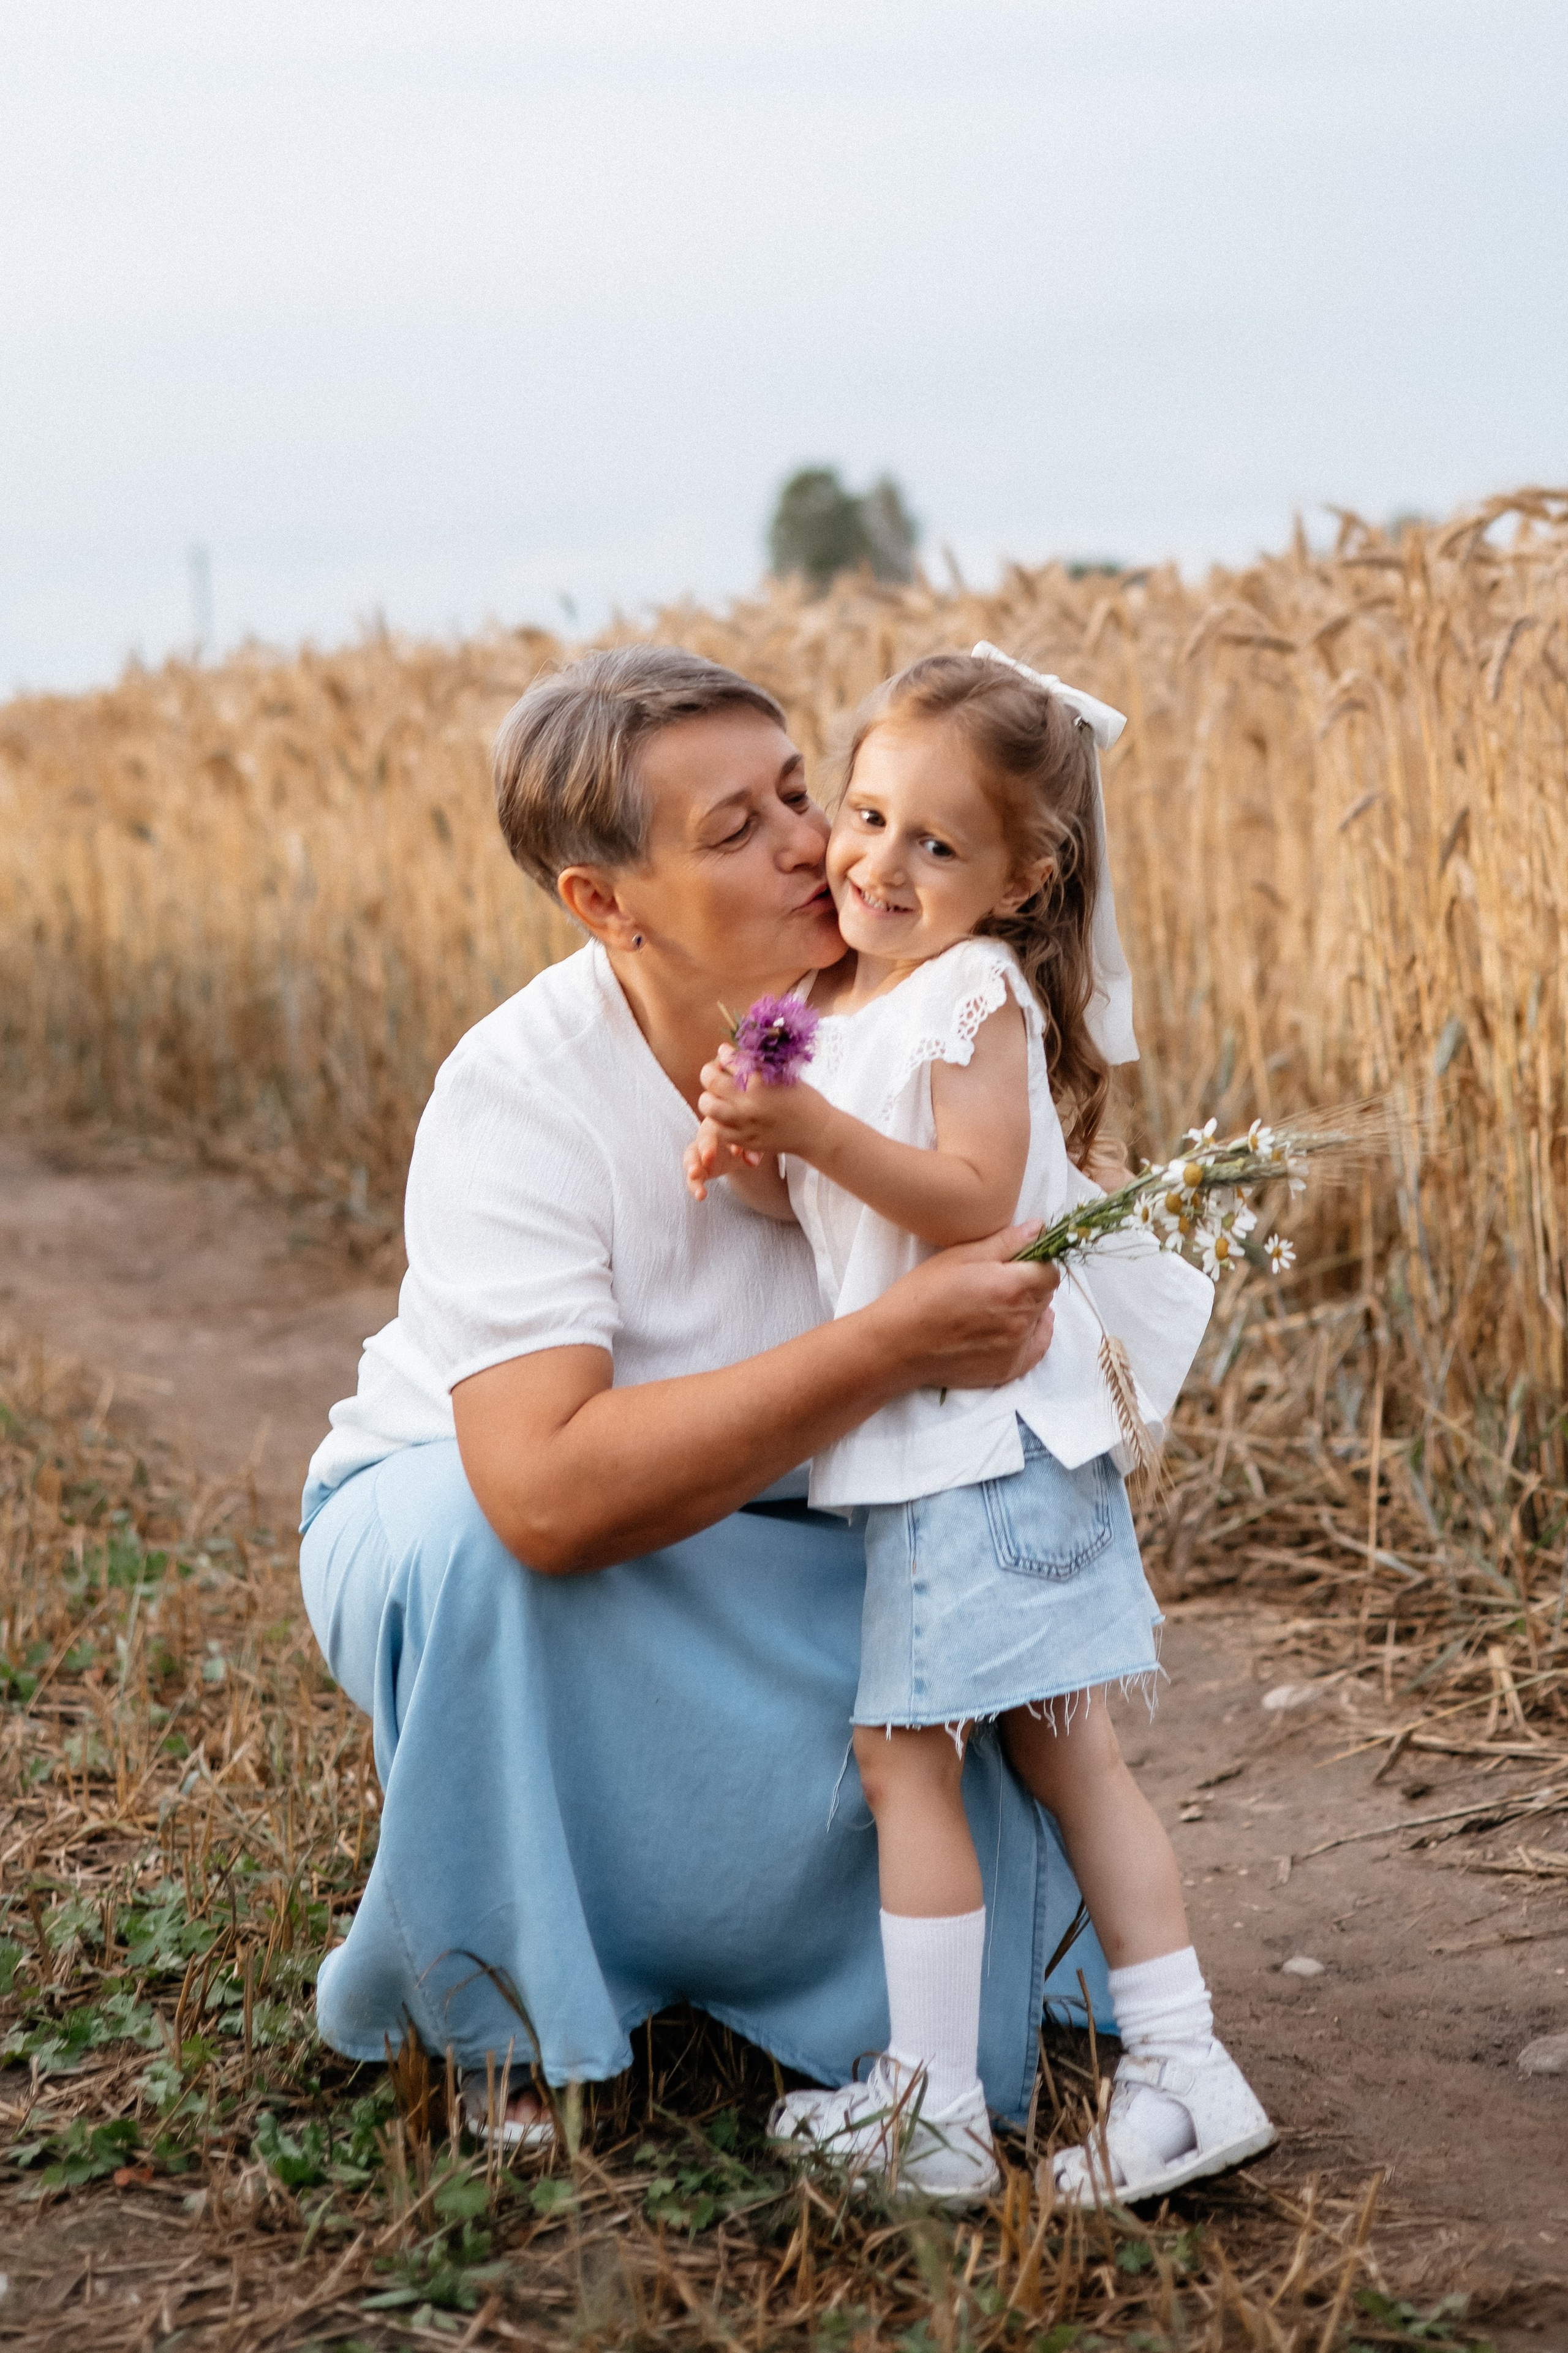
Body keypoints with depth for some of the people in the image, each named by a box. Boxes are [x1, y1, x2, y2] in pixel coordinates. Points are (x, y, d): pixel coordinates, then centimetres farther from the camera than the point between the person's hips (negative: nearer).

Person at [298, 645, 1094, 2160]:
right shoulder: (521, 1099, -31)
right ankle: (494, 2007, -14)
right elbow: (545, 1490, -43)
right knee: (482, 1532, -39)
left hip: (762, 1555, 4)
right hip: (440, 1519, -4)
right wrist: (893, 1346, -44)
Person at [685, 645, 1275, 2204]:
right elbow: (842, 1209, 17)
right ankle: (1180, 2070, 17)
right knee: (1063, 1752, 11)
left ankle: (930, 2109, 3)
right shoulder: (836, 1005, 14)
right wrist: (754, 1171, -1)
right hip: (921, 1434, 10)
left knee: (900, 1753, -5)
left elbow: (971, 1202, -22)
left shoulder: (978, 993, -13)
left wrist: (816, 1128, -29)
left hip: (980, 1422, -10)